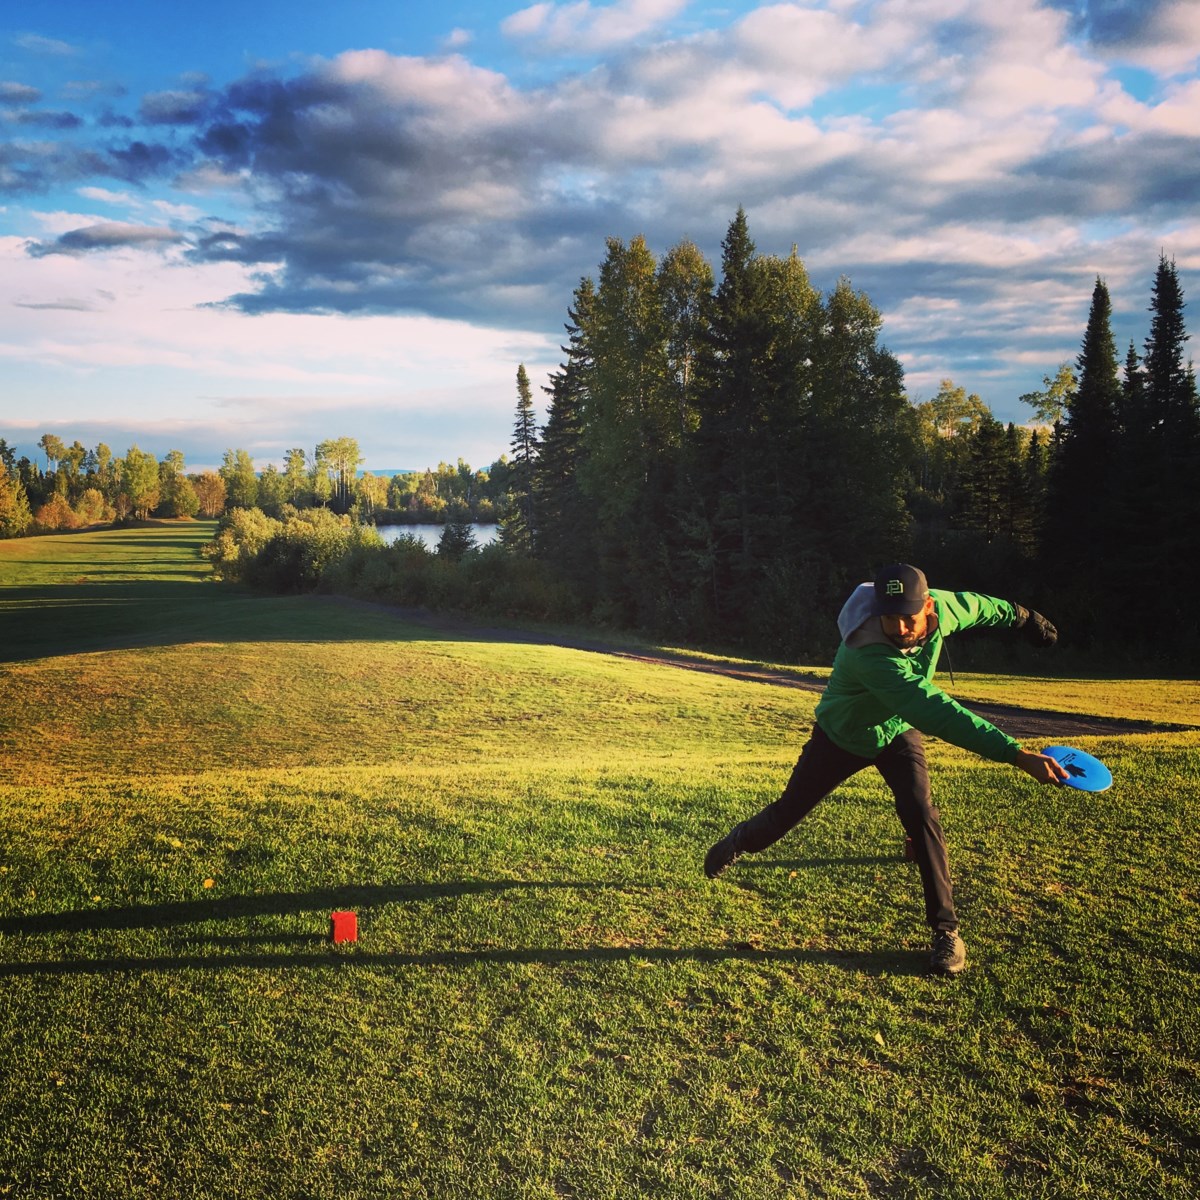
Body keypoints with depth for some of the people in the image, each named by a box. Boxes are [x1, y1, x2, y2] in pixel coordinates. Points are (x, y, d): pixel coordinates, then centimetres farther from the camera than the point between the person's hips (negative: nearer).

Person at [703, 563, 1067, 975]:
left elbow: (974, 604, -1)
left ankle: (946, 929, 0)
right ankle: (742, 840, 44)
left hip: (896, 731, 4)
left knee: (919, 814, -16)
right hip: (841, 735, -3)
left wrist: (1020, 615, 17)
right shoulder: (870, 654, -47)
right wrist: (1017, 755, -60)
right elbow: (935, 711, -55)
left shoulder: (941, 607, -27)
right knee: (789, 810, 9)